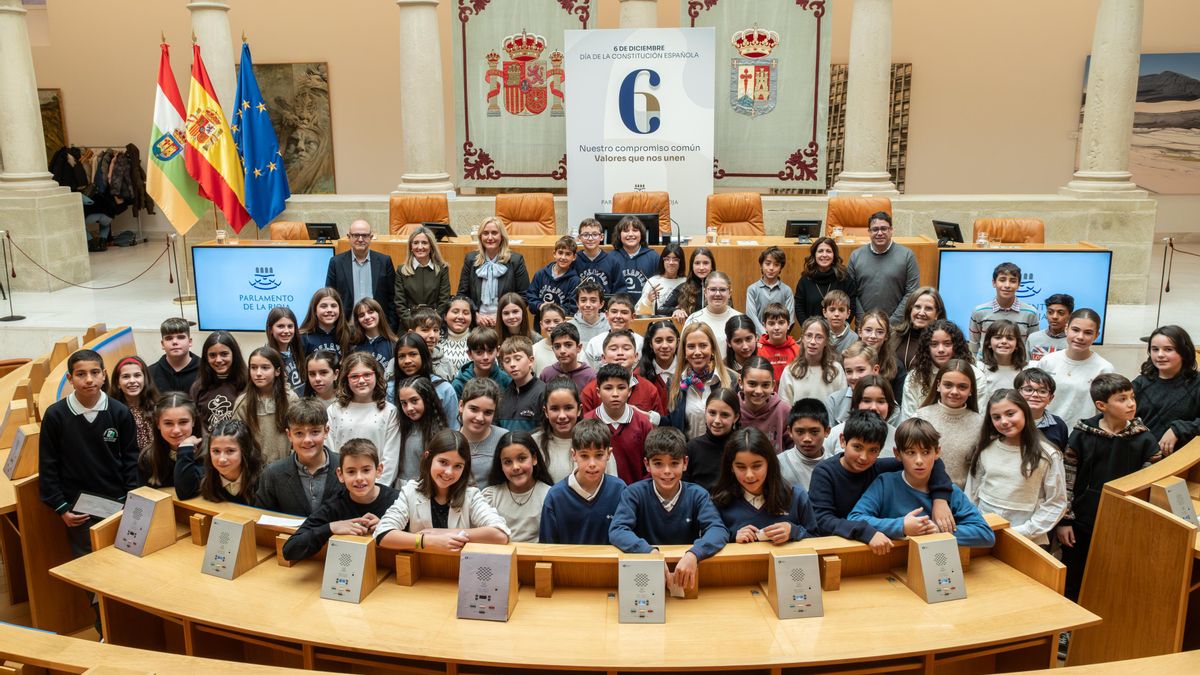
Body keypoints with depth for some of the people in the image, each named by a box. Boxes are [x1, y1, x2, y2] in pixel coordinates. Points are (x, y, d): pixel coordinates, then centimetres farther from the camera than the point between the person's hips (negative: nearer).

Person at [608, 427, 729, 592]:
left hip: (686, 576, 1)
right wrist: (651, 552, -32)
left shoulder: (697, 495, -1)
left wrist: (693, 554, -33)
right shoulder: (635, 493, -4)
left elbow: (719, 530, -14)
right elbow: (616, 531, -16)